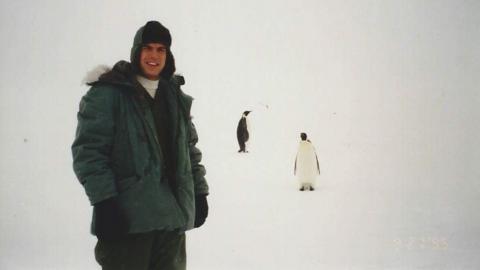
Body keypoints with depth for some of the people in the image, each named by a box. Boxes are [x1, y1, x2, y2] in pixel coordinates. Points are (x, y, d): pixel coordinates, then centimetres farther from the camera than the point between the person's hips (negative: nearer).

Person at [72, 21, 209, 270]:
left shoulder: (177, 98, 15)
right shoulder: (107, 93, -4)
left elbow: (189, 149, 21)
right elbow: (88, 149, -10)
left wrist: (198, 191, 16)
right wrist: (103, 201, -18)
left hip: (173, 215, 6)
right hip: (127, 215, -6)